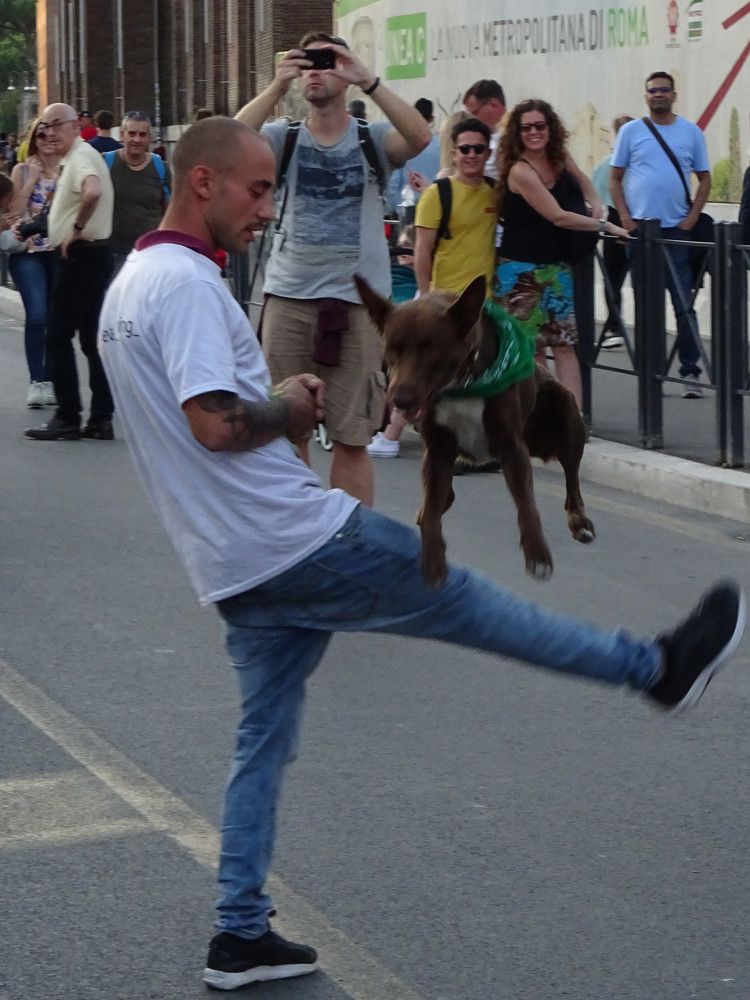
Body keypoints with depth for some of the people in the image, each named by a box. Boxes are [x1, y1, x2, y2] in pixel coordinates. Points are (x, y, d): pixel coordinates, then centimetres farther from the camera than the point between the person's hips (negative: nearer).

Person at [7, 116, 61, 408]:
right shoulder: (22, 170, 4)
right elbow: (15, 209, -5)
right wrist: (32, 179, -10)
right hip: (29, 252, -2)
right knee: (37, 316, -16)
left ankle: (50, 380, 13)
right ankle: (36, 381, -10)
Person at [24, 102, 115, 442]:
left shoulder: (81, 157, -15)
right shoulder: (79, 157, 17)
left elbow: (93, 192, -35)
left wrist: (76, 229, -23)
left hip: (80, 255, -10)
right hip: (91, 254, 10)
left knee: (58, 336, -6)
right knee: (92, 338, 9)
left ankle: (67, 418, -5)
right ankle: (101, 418, 9)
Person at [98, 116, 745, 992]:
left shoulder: (127, 288, 14)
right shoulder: (185, 282, -18)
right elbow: (215, 423, -28)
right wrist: (290, 408, -9)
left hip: (236, 572, 9)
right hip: (298, 541, -9)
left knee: (264, 741, 13)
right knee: (462, 599, 3)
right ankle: (660, 666, 15)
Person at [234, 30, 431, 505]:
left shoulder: (372, 139, 2)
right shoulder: (284, 136, 5)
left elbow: (420, 137, -19)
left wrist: (369, 81, -23)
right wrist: (277, 87, -20)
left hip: (357, 303, -2)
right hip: (289, 299, 2)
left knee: (352, 438, 5)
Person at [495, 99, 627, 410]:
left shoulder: (559, 157, 4)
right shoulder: (520, 172, -18)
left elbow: (582, 180, 25)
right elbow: (558, 217, -19)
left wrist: (596, 205, 4)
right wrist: (606, 226, -14)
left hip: (555, 266, 6)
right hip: (521, 270, -6)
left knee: (565, 344, -2)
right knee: (531, 348, 0)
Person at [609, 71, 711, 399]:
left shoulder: (691, 132, 6)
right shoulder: (631, 131, 4)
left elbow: (704, 179, 9)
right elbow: (615, 178, 6)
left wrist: (692, 218, -4)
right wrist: (625, 218, -5)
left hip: (677, 228, 0)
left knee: (684, 303, -4)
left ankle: (691, 371, -3)